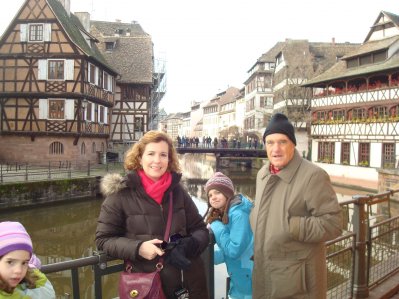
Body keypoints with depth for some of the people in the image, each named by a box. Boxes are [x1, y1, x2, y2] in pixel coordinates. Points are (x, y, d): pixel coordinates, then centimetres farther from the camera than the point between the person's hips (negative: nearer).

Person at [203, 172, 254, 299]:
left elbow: (234, 250, -23)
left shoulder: (239, 214, -21)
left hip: (248, 281, -8)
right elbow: (225, 252, 9)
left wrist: (217, 227, -18)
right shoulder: (223, 214, 7)